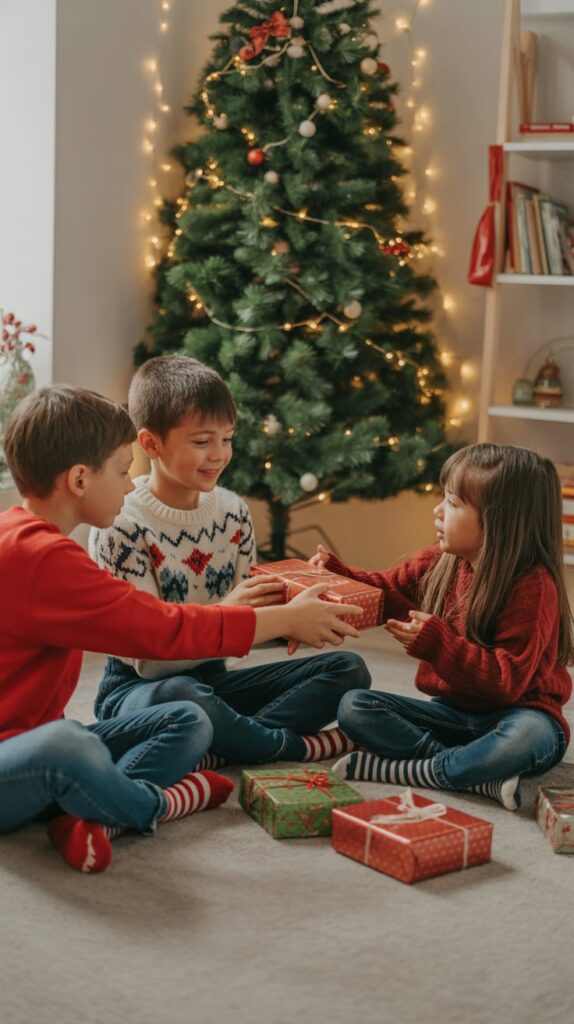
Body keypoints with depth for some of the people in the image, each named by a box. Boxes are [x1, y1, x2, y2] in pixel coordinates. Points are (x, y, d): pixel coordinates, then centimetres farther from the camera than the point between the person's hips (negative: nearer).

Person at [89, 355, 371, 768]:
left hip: (214, 678, 7)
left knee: (349, 668, -6)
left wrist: (276, 606, -15)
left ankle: (217, 751, -23)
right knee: (177, 695, -41)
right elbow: (144, 656, -18)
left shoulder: (233, 511, 3)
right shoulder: (120, 525, -16)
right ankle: (295, 747, -14)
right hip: (139, 688, -6)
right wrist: (223, 613, -31)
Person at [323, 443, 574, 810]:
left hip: (515, 713, -6)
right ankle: (484, 776, -25)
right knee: (354, 706, -12)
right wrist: (335, 573, 3)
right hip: (453, 710, 7)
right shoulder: (440, 564, 1)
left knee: (529, 735, -41)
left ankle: (397, 770, -26)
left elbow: (507, 680, -24)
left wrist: (438, 644, -31)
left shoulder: (533, 586, -19)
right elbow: (387, 592, 19)